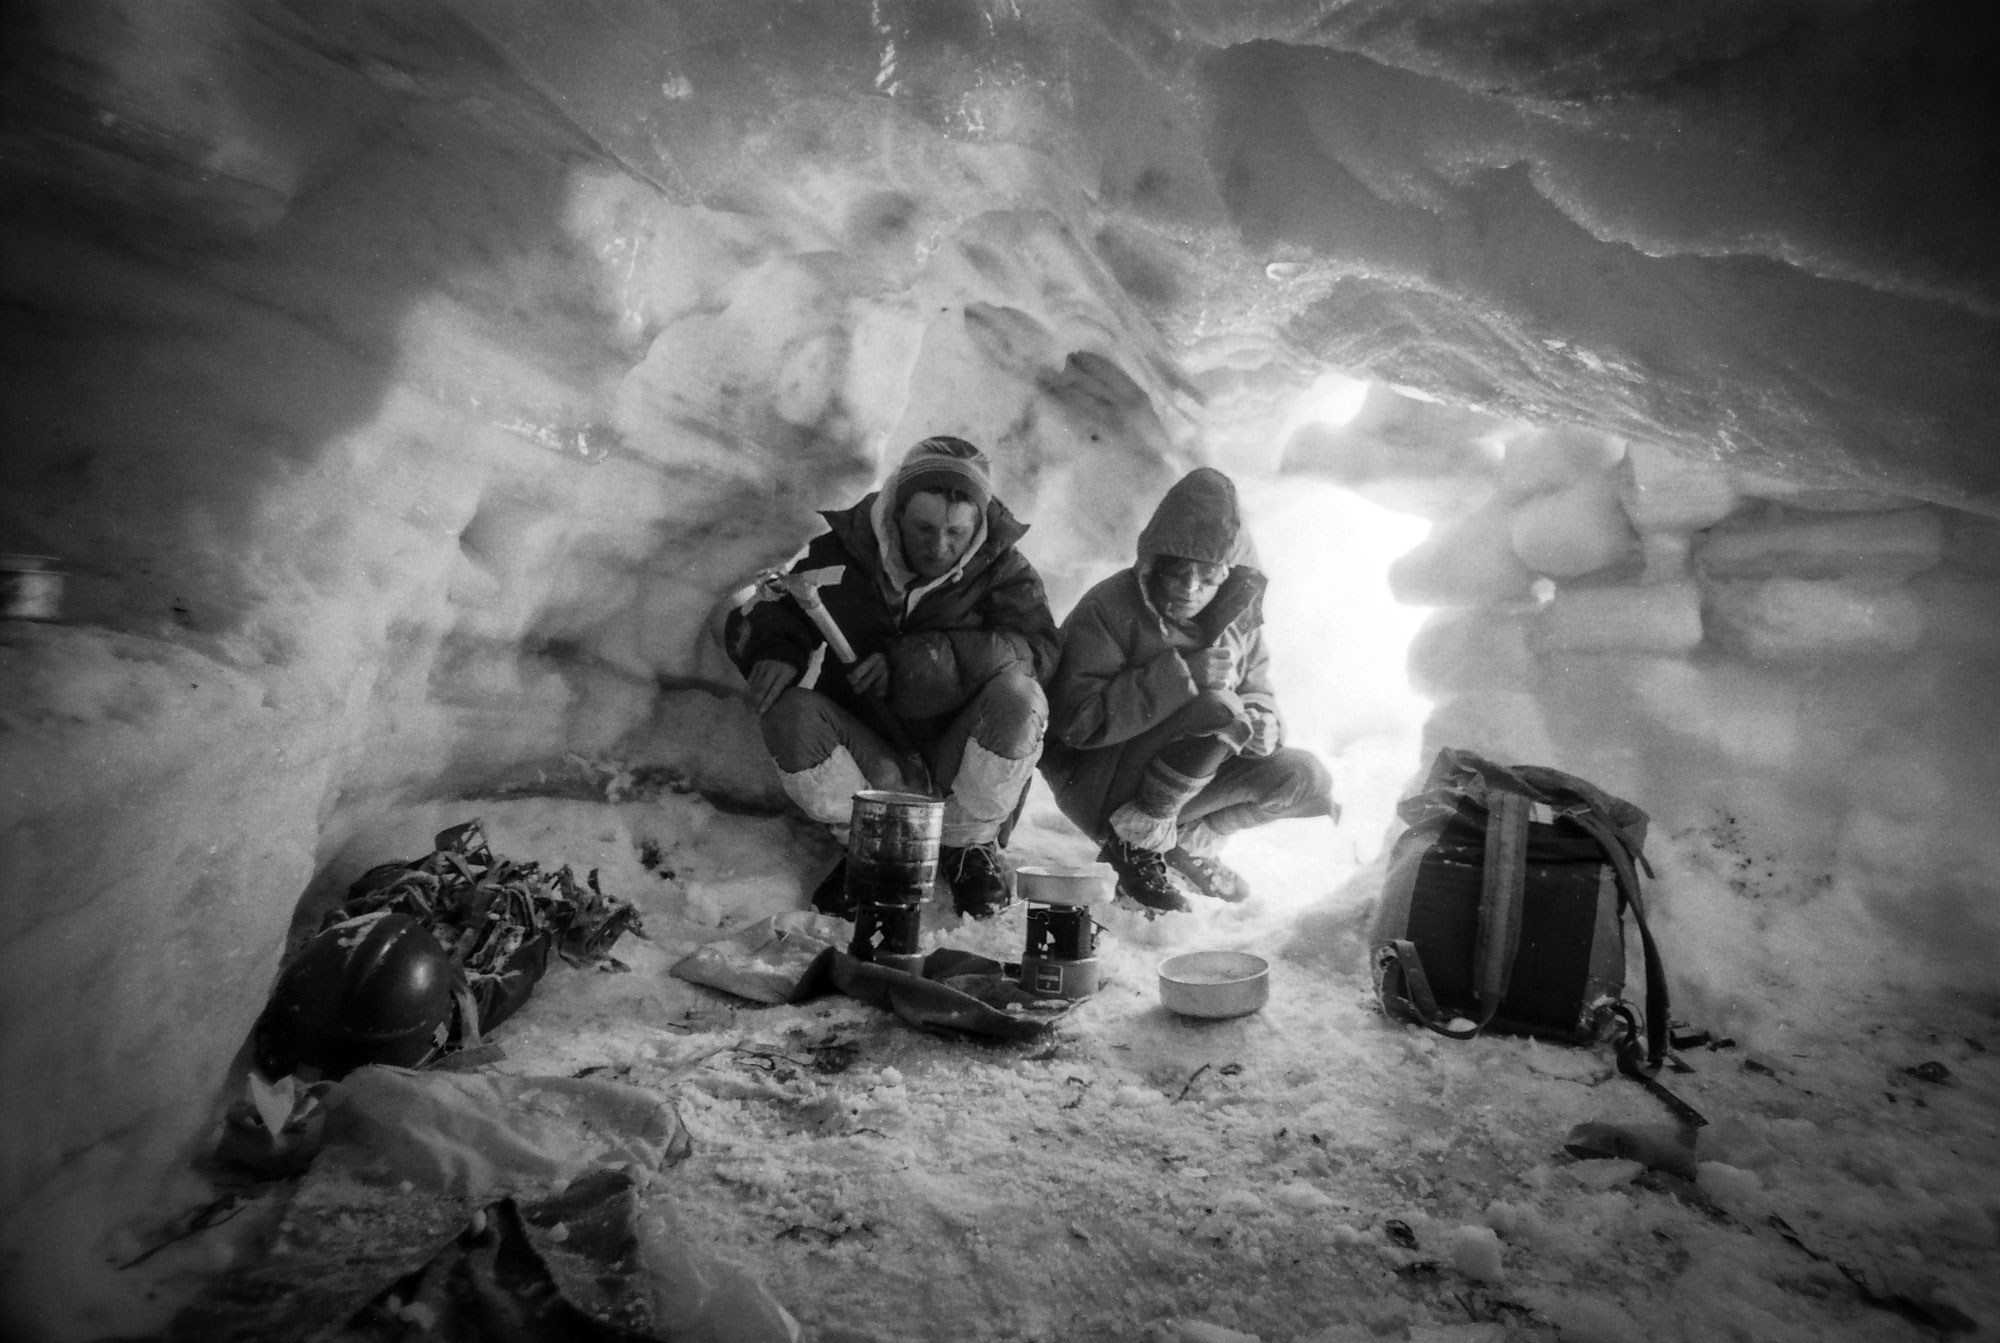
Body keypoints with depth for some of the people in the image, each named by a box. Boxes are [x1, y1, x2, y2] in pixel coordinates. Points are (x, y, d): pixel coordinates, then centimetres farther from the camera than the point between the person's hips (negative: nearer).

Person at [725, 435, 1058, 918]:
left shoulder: (1002, 568, -4)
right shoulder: (842, 553, -4)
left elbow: (1039, 649, -21)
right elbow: (754, 617, 4)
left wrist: (916, 657, -29)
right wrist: (775, 653, -22)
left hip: (964, 772, 0)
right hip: (869, 758, 1)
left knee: (1019, 697, -30)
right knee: (790, 715, -27)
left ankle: (969, 845, -3)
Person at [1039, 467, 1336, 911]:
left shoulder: (1239, 619, 0)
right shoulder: (1109, 608, -18)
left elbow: (1258, 694, 7)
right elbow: (1074, 720, -26)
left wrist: (1261, 722, -20)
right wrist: (1180, 675, -31)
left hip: (1184, 781, 7)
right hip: (1095, 783, -6)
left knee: (1307, 778, -10)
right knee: (1217, 706, -30)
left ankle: (1185, 840, 8)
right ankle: (1136, 842, -12)